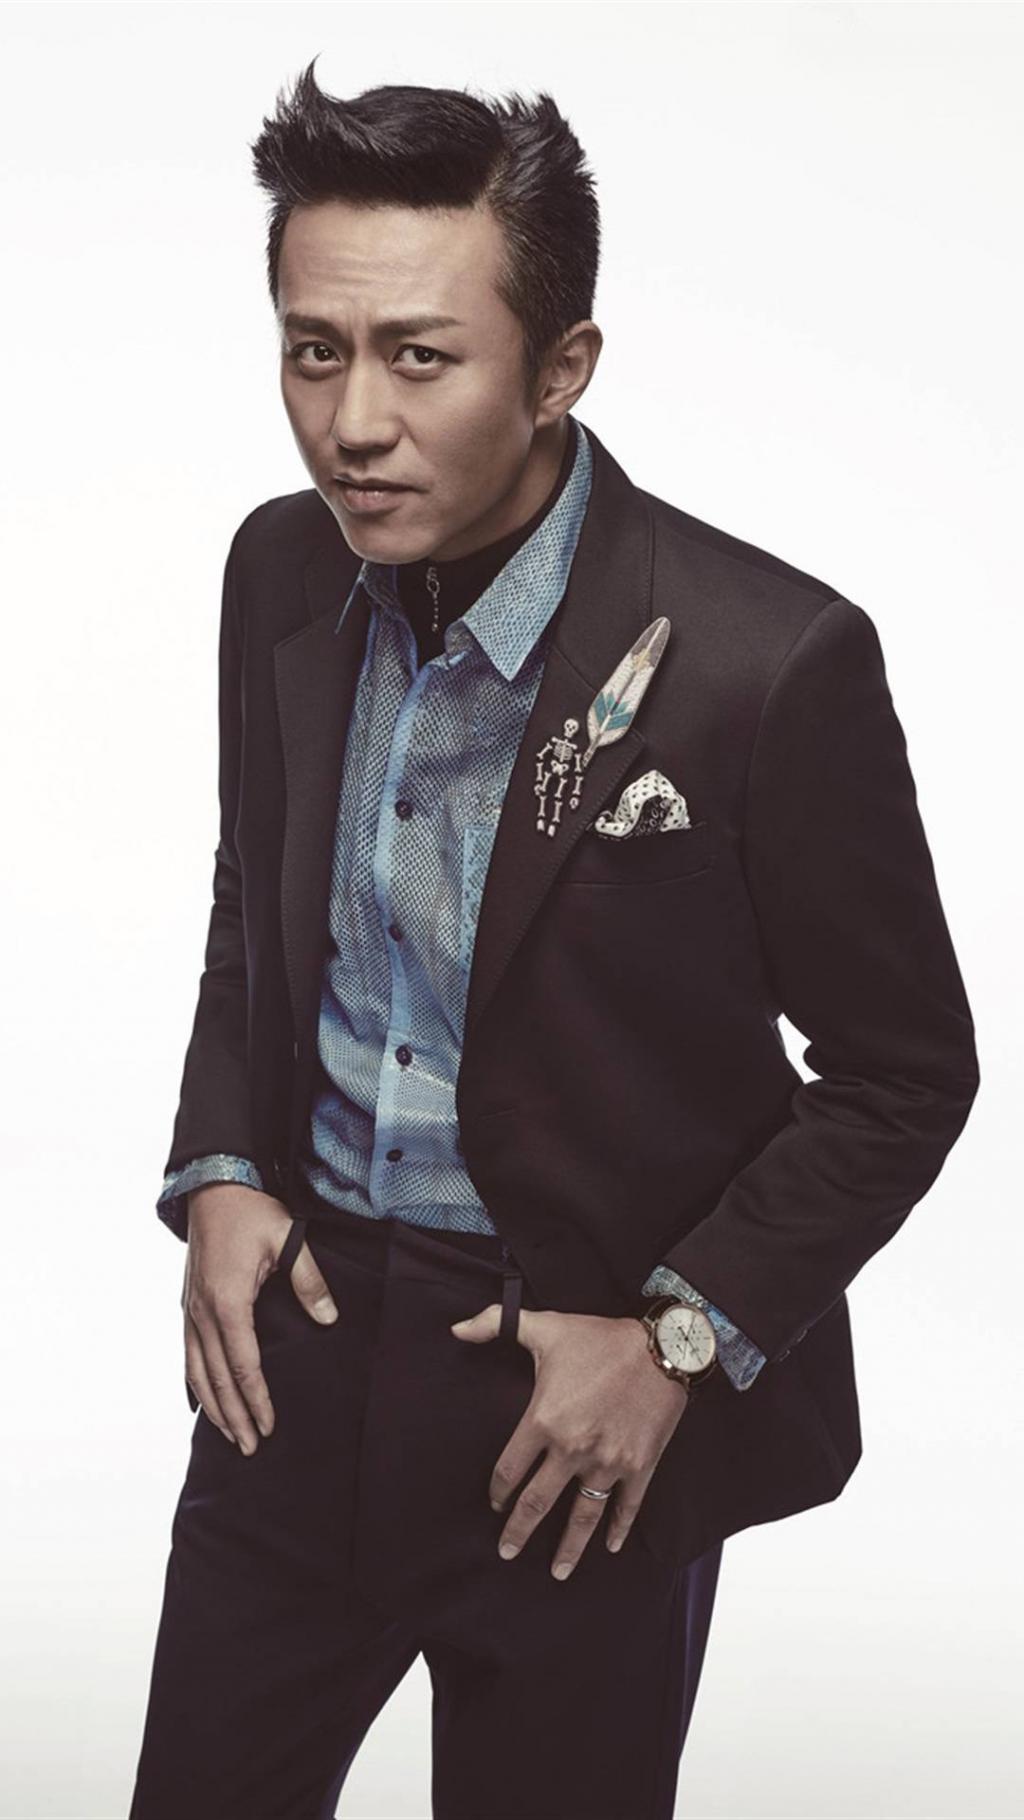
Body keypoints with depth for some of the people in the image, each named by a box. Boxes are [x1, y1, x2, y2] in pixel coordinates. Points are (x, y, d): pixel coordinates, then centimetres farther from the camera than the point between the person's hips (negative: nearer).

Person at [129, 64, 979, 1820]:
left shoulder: (771, 663, -21)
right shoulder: (283, 572, -3)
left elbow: (903, 1075, -10)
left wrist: (683, 1338, -16)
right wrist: (220, 1176, -1)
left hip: (594, 1407, -4)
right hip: (295, 1338, 5)